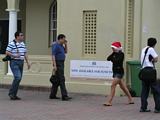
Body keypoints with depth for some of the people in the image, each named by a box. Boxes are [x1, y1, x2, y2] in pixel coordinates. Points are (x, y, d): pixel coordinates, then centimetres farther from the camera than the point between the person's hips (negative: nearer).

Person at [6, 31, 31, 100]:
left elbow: (25, 54, 19)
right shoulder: (12, 44, -8)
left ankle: (14, 95, 11)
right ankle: (11, 93, -7)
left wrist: (28, 62, 13)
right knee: (18, 77, -19)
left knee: (19, 79, 5)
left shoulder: (23, 44, 15)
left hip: (21, 63, 8)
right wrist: (14, 55, -22)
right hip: (14, 62, -8)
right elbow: (7, 52, -12)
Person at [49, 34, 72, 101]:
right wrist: (54, 65, -25)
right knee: (61, 79, -13)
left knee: (57, 80, 11)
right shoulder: (56, 45, -14)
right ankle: (64, 96, -14)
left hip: (61, 64, 10)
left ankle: (52, 95, 16)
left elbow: (65, 52, 26)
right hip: (58, 64, -10)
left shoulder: (61, 45, 16)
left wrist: (66, 45, 10)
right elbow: (53, 55, -20)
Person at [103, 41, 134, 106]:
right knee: (123, 87, 15)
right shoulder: (115, 54, 10)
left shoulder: (121, 54, -11)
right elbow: (108, 59, -1)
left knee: (113, 86, -14)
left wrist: (112, 59, -7)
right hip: (115, 72, 9)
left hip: (119, 72, -9)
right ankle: (130, 99, 26)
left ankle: (109, 102, -15)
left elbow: (117, 61, -24)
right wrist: (113, 53, -9)